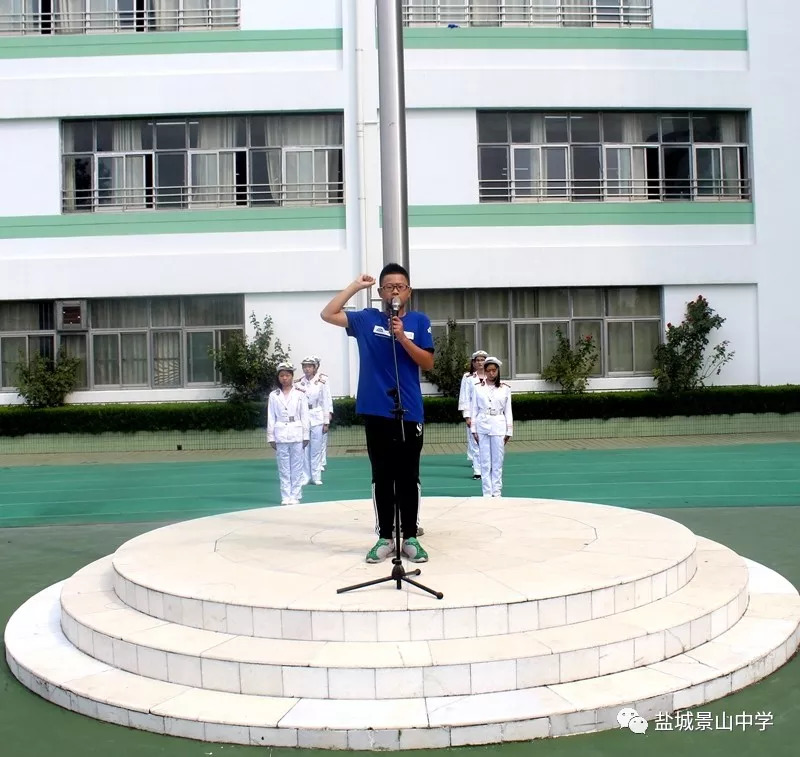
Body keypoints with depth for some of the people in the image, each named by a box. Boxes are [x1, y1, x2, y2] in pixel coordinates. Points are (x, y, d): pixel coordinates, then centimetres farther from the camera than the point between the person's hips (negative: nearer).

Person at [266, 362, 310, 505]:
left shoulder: (300, 394, 2)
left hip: (296, 434, -1)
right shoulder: (274, 395, 5)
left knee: (296, 466, 2)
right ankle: (286, 497, 10)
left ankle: (295, 496, 9)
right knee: (283, 467, 4)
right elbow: (271, 418, 5)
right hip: (280, 435, 1)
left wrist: (305, 436, 1)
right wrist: (271, 437, 2)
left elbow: (304, 416, 3)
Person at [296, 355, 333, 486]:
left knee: (316, 449, 1)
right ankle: (305, 477, 10)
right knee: (303, 449, 1)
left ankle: (316, 477, 11)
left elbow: (327, 402, 1)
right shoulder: (298, 382, 4)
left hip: (318, 419, -1)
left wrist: (326, 422, -1)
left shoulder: (322, 381, -1)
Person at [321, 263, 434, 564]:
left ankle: (410, 537, 14)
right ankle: (384, 537, 16)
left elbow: (428, 363, -2)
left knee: (408, 478, 5)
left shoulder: (419, 321, 3)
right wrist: (355, 285, -1)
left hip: (409, 412, -1)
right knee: (382, 477, 7)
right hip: (376, 412, 1)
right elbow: (327, 314, -1)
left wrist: (402, 337, -14)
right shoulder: (367, 319, 5)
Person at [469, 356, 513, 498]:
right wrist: (474, 430, 2)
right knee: (485, 462, 2)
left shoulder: (505, 389, 4)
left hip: (498, 427, 0)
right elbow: (474, 410, 6)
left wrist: (509, 431, 4)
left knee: (497, 462, 1)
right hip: (482, 427, 0)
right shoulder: (478, 388, 5)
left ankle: (496, 492, 9)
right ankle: (487, 493, 7)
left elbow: (508, 411, 6)